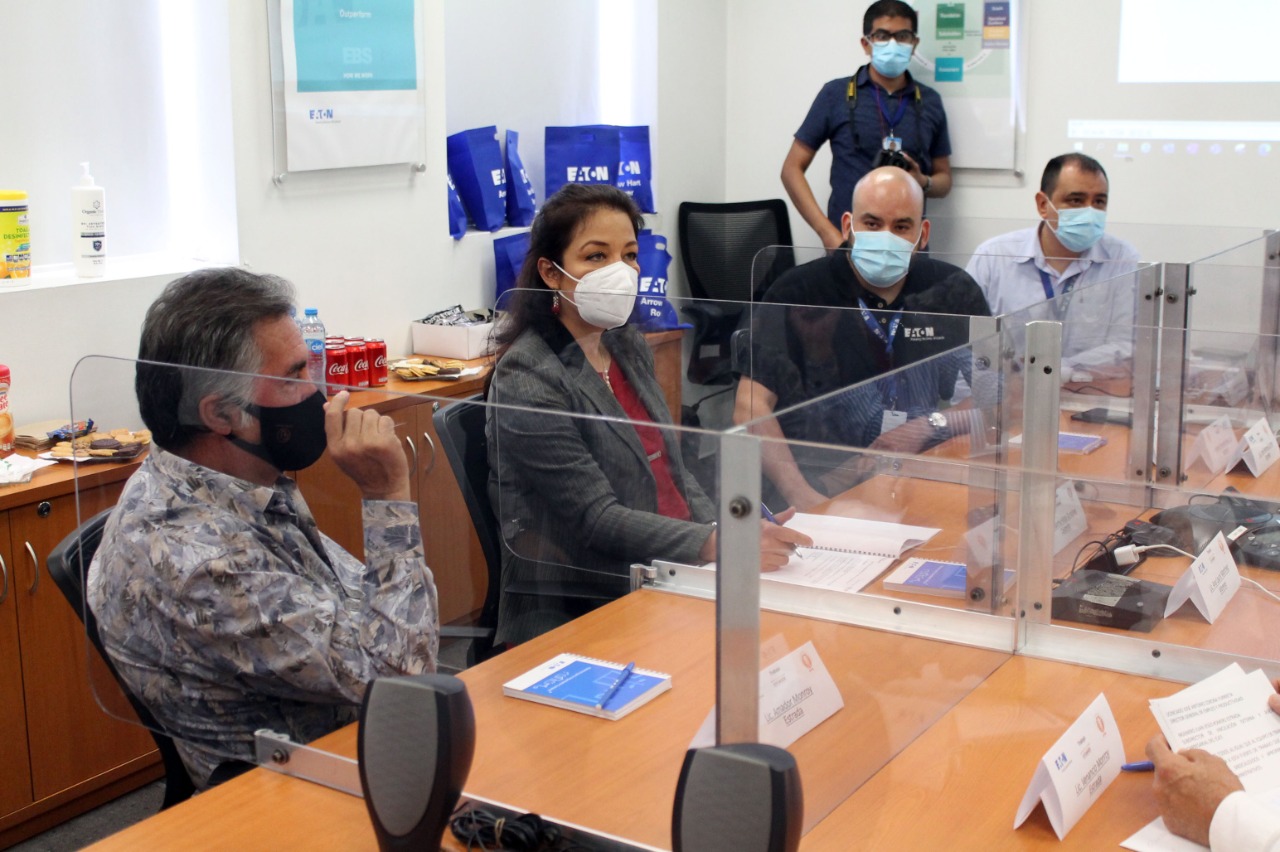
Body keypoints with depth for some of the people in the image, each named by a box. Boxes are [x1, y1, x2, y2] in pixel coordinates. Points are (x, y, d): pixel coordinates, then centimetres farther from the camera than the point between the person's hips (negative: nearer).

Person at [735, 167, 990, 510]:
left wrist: (927, 428, -7)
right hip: (820, 484, -2)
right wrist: (800, 495, -20)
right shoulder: (797, 293, 1)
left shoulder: (954, 292, 11)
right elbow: (751, 407, -6)